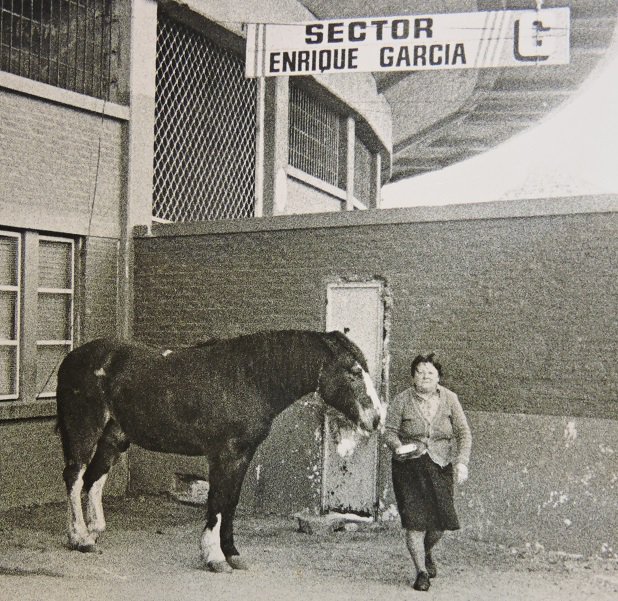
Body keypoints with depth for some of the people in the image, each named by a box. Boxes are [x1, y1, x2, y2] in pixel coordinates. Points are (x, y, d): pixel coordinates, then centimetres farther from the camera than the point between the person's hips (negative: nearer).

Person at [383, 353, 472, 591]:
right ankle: (421, 571, 12)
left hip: (440, 466, 2)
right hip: (409, 467, -2)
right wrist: (398, 447, -22)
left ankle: (426, 552, 38)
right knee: (415, 520, -6)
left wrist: (462, 462, -9)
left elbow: (464, 433, 2)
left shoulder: (449, 399, 1)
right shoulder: (402, 400, -5)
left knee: (441, 521, 4)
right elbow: (389, 431, -1)